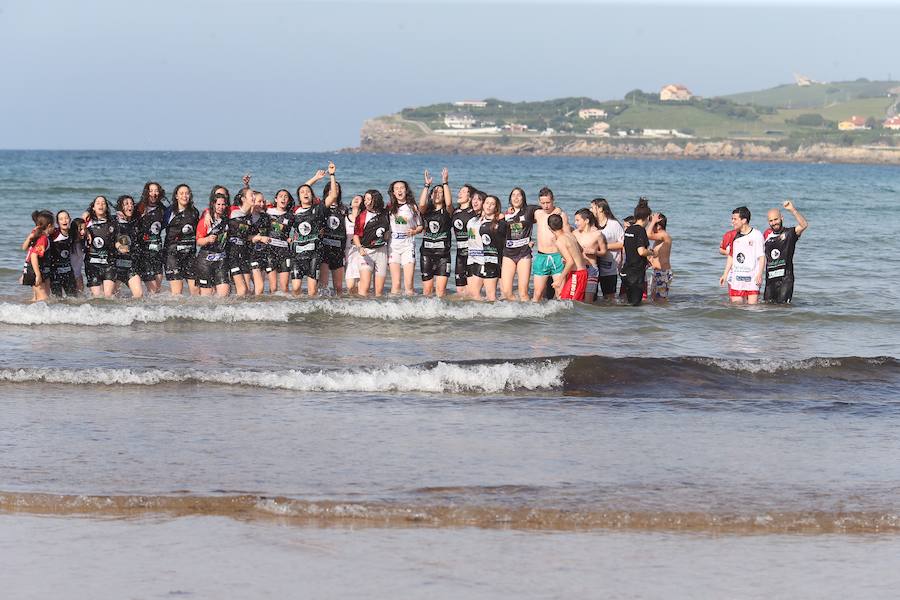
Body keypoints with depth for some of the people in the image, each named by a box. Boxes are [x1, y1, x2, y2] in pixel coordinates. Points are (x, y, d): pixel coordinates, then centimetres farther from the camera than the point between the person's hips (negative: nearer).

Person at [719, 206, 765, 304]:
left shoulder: (756, 235, -5)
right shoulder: (734, 236, 11)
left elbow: (762, 257, -5)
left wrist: (759, 274, -15)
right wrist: (725, 274, 16)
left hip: (752, 278, -5)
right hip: (737, 278, 5)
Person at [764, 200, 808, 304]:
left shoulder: (789, 233, -2)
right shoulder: (767, 234, 13)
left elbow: (804, 225, -21)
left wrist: (793, 210, -28)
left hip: (785, 279, -5)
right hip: (770, 279, 5)